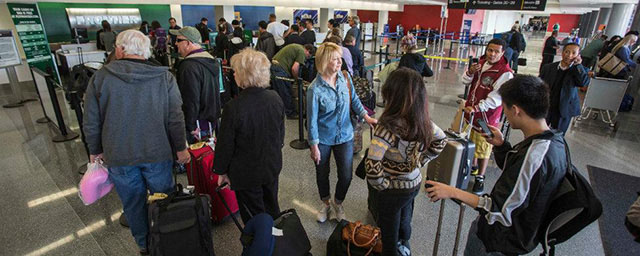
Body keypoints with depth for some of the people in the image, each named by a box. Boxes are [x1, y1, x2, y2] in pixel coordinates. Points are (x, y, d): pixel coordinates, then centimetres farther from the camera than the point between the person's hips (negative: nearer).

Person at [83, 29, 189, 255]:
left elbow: (91, 122, -1)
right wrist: (180, 148, 3)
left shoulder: (100, 77, -6)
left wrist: (95, 150, 14)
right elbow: (175, 119, -8)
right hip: (157, 153, 0)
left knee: (133, 202, 17)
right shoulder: (164, 76, -8)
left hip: (118, 155, 1)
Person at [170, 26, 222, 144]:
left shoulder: (189, 67, -21)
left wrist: (191, 127, -17)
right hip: (212, 121, 9)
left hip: (197, 126, -9)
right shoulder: (212, 60, 10)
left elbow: (190, 101, -24)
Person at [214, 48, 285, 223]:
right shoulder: (275, 99, -9)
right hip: (272, 166, 6)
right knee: (272, 209, 27)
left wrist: (221, 171, 0)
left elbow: (225, 144, -16)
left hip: (246, 173, -6)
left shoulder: (234, 108, -26)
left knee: (254, 217, 15)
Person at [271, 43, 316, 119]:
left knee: (277, 93, 19)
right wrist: (296, 79, 2)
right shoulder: (302, 52, -7)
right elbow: (294, 68, -16)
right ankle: (291, 113, 15)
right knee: (286, 94, 3)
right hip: (280, 69, -9)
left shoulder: (296, 47, 22)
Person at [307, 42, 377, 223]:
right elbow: (312, 120, -14)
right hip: (323, 139, -3)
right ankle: (325, 203, 47)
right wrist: (314, 146, -10)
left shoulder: (345, 78, -9)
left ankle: (338, 203, 39)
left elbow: (354, 99, 7)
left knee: (346, 176, 7)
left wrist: (366, 116, -8)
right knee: (322, 174, 17)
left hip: (345, 136, 3)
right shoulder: (315, 89, -21)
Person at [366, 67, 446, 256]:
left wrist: (382, 184, -18)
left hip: (393, 190, -7)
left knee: (389, 233, 18)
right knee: (404, 221, 32)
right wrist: (421, 161, 8)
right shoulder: (422, 120, -10)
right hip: (415, 183, 7)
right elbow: (441, 139, 9)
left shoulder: (389, 126, -32)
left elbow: (371, 166, -37)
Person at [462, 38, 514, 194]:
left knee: (483, 148, 5)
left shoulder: (505, 73, -18)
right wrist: (470, 72, -11)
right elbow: (466, 82, 9)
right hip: (470, 111, 7)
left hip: (487, 116, -7)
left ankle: (480, 177, 21)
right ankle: (473, 167, 43)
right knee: (471, 142, 22)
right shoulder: (481, 63, 4)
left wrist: (476, 108, -29)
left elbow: (496, 98, -23)